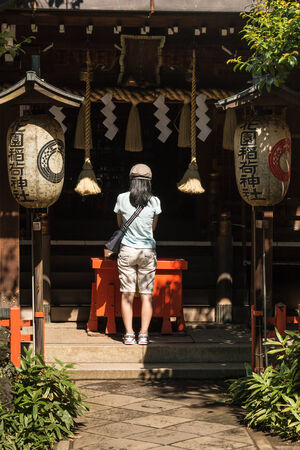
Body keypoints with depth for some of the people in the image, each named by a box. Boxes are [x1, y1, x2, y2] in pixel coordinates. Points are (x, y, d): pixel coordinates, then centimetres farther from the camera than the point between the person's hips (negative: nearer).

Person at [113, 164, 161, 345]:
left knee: (127, 294, 4)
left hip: (127, 250, 0)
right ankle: (144, 334, 1)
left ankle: (129, 334, 1)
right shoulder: (154, 201, -3)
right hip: (148, 251, 0)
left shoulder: (122, 198, -3)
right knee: (146, 295, 4)